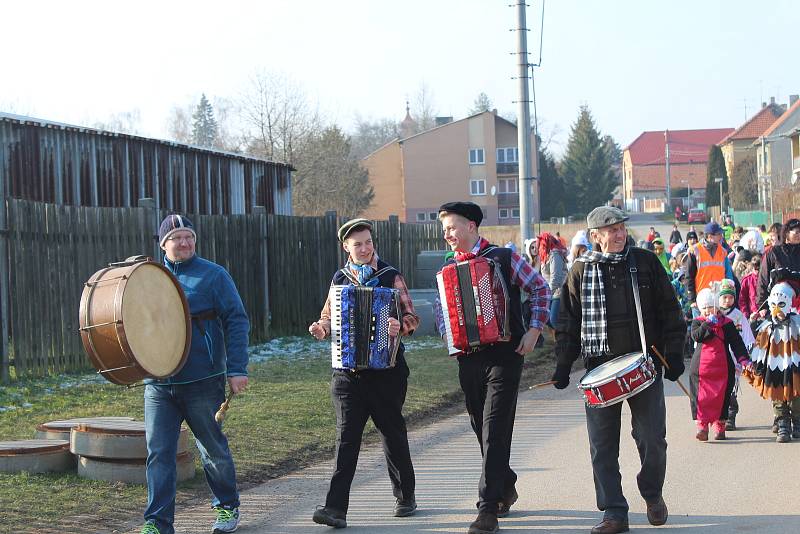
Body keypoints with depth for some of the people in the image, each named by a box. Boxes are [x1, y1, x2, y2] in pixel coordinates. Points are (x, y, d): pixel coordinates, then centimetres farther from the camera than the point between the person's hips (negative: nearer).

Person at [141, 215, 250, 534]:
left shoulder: (213, 275, -1)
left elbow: (236, 321, -5)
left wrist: (236, 369, -13)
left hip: (203, 382, -3)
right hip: (158, 384, 3)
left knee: (213, 449, 10)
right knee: (158, 453, -3)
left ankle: (227, 507, 29)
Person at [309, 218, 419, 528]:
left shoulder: (390, 276, 2)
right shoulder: (340, 279, 11)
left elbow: (411, 316, -3)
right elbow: (328, 316, 18)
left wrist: (401, 325, -26)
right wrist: (321, 328, -5)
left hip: (386, 367, -2)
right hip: (347, 370, 2)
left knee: (393, 433, 9)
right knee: (346, 435, -7)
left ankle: (405, 496, 26)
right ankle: (336, 507, -12)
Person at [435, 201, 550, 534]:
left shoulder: (503, 258, -2)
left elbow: (540, 288, 3)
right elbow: (441, 306, 20)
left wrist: (534, 331, -6)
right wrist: (447, 333, 1)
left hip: (504, 357, -5)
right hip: (469, 359, 5)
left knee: (494, 431, -10)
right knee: (482, 430, 13)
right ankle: (506, 488, 34)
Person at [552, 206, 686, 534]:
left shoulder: (645, 262, 4)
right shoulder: (581, 270, 5)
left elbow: (669, 310, 6)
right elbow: (568, 321, 8)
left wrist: (674, 353, 0)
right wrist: (563, 365, 2)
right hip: (600, 367, 1)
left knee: (652, 439, 1)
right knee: (602, 446, -1)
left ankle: (652, 494, 27)